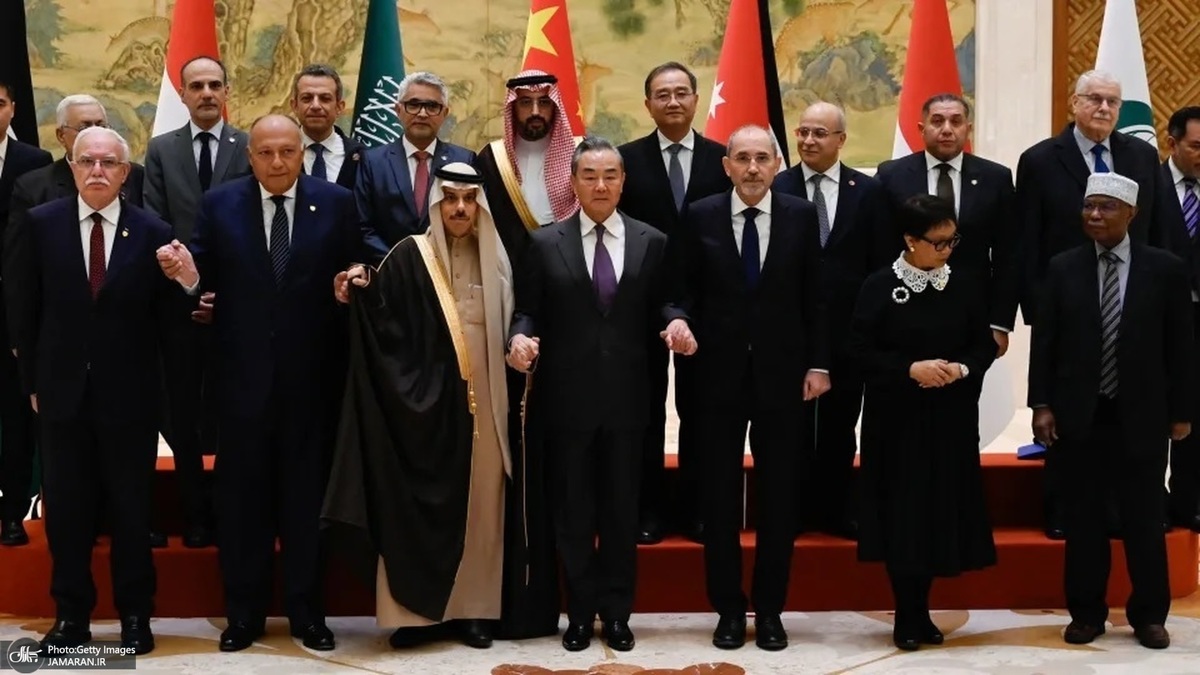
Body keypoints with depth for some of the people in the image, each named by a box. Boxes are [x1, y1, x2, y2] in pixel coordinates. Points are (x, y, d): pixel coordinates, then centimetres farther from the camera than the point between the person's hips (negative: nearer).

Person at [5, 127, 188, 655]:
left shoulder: (152, 232, -4)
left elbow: (167, 315, 1)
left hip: (129, 394, -1)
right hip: (62, 392, 1)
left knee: (131, 510, 8)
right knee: (66, 510, 8)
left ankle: (135, 615, 21)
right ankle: (71, 614, 21)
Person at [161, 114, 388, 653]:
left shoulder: (336, 203, 0)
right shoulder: (219, 204, 1)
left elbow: (365, 264, 1)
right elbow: (206, 274, -3)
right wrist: (189, 274, -23)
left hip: (311, 374, 0)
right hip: (242, 373, 1)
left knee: (306, 492, 10)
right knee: (241, 495, 9)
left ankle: (306, 610, 23)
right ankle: (244, 612, 22)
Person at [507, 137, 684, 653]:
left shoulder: (651, 242, 5)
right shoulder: (545, 243, 2)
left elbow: (660, 308, 6)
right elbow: (528, 310, 2)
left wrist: (675, 325, -16)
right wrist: (521, 336, -19)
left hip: (626, 398, 1)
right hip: (566, 398, 0)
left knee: (621, 510, 9)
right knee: (573, 512, 9)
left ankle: (617, 613, 22)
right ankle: (580, 613, 21)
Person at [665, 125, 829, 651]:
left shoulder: (801, 215, 2)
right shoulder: (699, 216, 0)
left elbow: (813, 296, 4)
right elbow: (683, 290, 4)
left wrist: (818, 364, 0)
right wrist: (679, 319, -17)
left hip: (780, 371, 0)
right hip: (719, 371, 0)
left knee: (778, 494, 6)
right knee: (719, 494, 6)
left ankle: (770, 610, 18)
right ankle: (729, 609, 18)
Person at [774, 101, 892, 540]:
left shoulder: (869, 191, 3)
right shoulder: (775, 189, -1)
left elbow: (882, 265, 2)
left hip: (848, 330, 1)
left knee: (839, 427, 10)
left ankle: (836, 511, 21)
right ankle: (794, 512, 19)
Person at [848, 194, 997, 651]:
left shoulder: (966, 287, 2)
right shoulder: (879, 286, -6)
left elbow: (985, 344, 6)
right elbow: (860, 351, -7)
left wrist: (963, 369, -14)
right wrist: (910, 369, -18)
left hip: (951, 418, 3)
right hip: (896, 418, -2)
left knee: (942, 511, 5)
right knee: (902, 511, 1)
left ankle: (919, 613, 20)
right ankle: (908, 617, 13)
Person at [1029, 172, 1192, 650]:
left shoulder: (1165, 269, -1)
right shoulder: (1063, 268, 2)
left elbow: (1180, 345, 2)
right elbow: (1044, 341, 3)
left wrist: (1181, 411, 1)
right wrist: (1042, 404, -3)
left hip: (1141, 417, -1)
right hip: (1080, 416, 1)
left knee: (1144, 521, 7)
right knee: (1083, 521, 7)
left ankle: (1149, 615, 19)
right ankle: (1086, 613, 19)